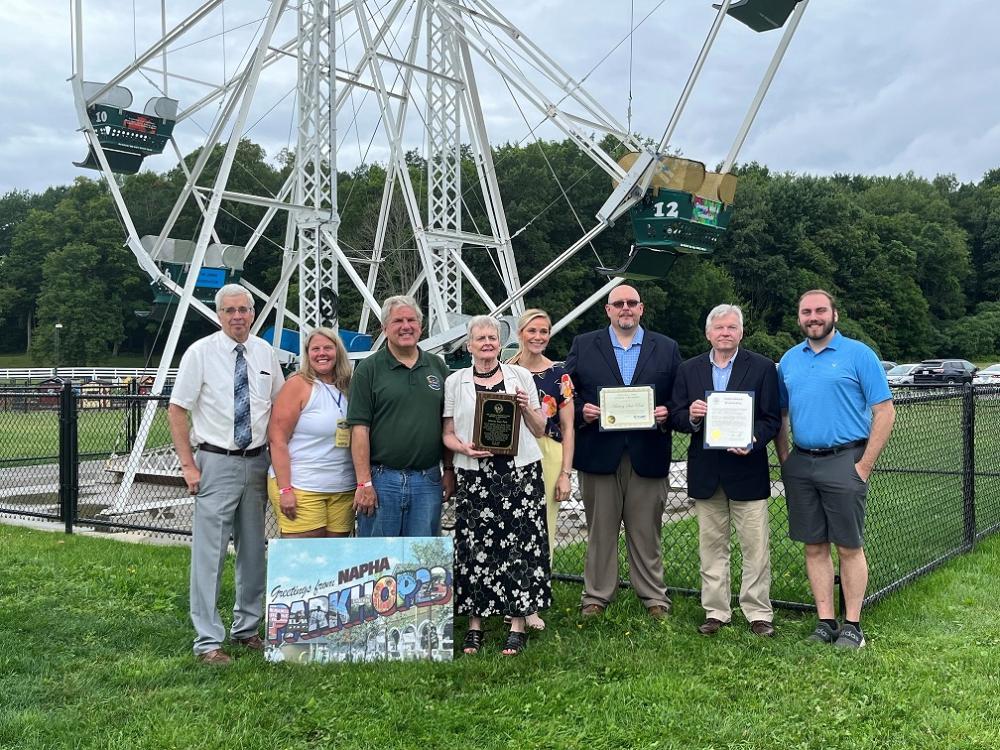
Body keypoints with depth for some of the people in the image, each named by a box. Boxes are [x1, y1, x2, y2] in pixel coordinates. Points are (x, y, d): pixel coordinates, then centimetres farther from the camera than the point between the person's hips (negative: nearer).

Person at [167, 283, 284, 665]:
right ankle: (208, 641, 5)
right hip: (217, 462, -4)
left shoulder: (265, 352, 5)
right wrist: (188, 466, -10)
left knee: (253, 551, 13)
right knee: (209, 553, -5)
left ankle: (246, 629, 28)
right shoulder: (201, 352, -6)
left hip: (257, 462, 5)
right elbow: (176, 411, -5)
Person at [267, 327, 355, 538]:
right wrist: (285, 489, -14)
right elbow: (277, 439, -7)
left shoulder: (348, 389, 12)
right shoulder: (298, 385, -3)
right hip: (300, 489, -5)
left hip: (343, 492, 5)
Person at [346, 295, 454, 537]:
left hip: (428, 480, 3)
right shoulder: (369, 369, -1)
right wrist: (364, 482, -12)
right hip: (381, 478, -3)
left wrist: (449, 470, 7)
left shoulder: (437, 366, 11)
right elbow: (360, 427, -6)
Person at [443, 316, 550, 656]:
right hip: (475, 475, 0)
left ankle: (518, 624, 7)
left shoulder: (521, 376, 10)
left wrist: (527, 408, -7)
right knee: (474, 548, -2)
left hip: (520, 472, 0)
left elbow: (540, 429, 12)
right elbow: (448, 434, 9)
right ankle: (474, 624, 10)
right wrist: (464, 448, -11)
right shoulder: (455, 382, 8)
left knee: (520, 544, -2)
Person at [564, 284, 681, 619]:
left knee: (646, 530, 7)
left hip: (647, 455, 0)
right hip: (598, 453, 0)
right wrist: (581, 411, -11)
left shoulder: (666, 349, 10)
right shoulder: (583, 346, 8)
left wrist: (667, 415, -9)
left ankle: (653, 596, 19)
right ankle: (596, 595, 18)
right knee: (600, 529, 7)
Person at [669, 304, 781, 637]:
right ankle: (716, 611, 20)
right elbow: (675, 417, 6)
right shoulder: (689, 370, 8)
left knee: (755, 546, 1)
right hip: (705, 472, 3)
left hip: (747, 469, -2)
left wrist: (753, 442, -20)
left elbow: (772, 418, -2)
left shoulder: (762, 368, 1)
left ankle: (758, 613, 12)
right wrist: (690, 416, -16)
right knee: (711, 546, 10)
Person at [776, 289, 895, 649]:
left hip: (844, 461, -4)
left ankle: (852, 625, 11)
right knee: (814, 547, 8)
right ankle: (825, 621, 17)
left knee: (849, 548, 1)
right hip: (800, 465, 5)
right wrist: (784, 459, 7)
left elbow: (885, 412, -6)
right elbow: (780, 415, 18)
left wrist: (864, 465, -11)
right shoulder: (789, 360, 12)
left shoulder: (858, 354, -3)